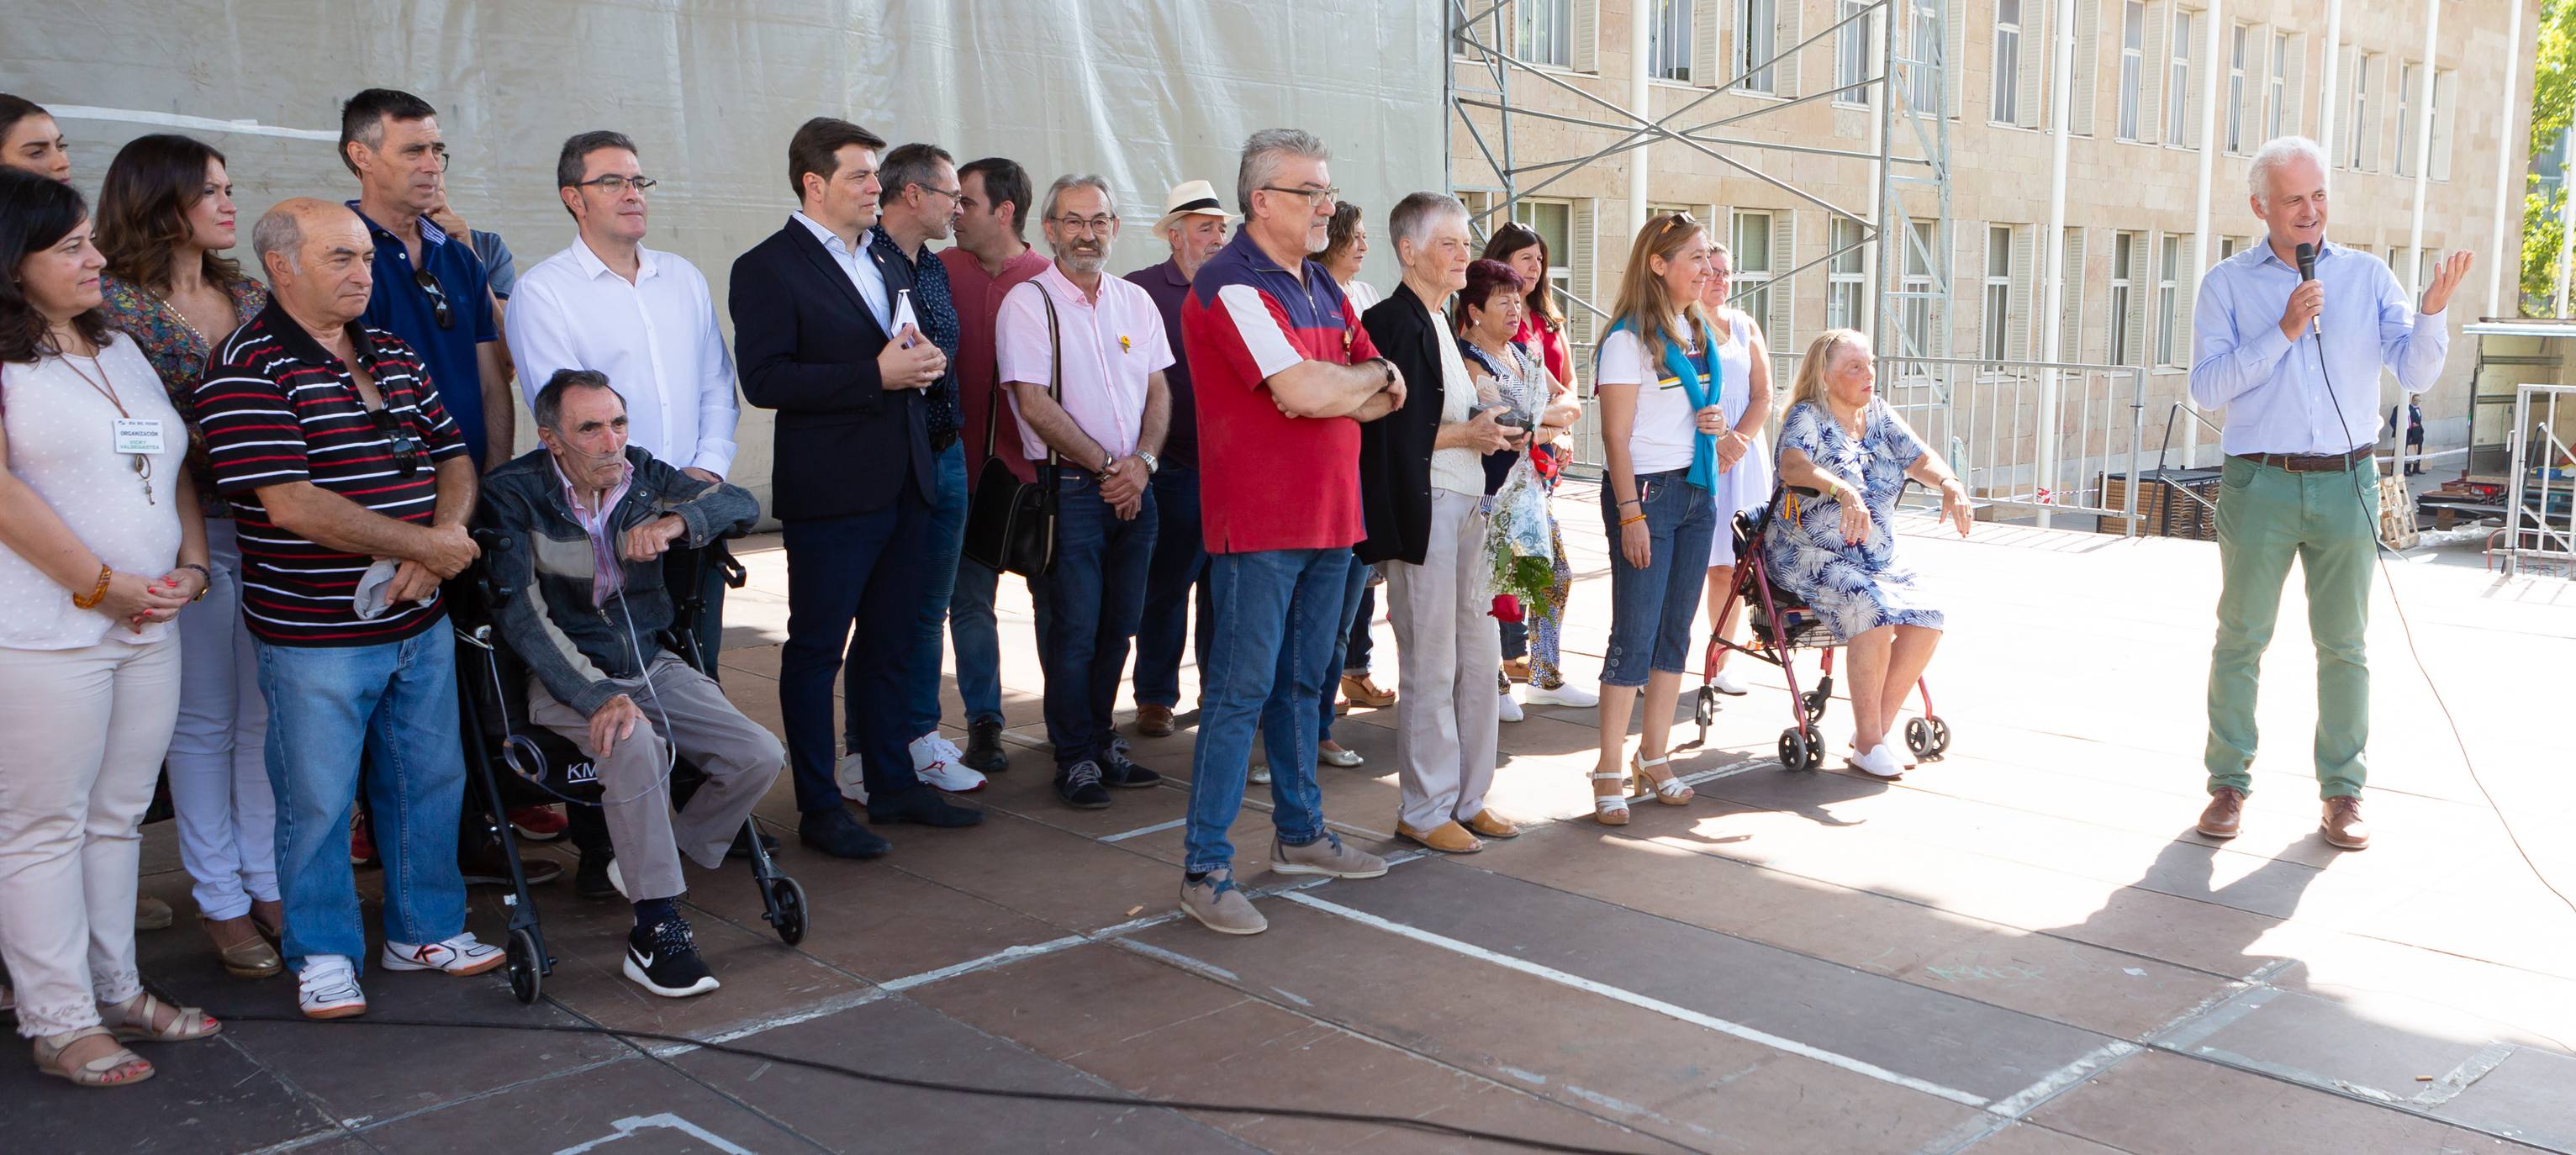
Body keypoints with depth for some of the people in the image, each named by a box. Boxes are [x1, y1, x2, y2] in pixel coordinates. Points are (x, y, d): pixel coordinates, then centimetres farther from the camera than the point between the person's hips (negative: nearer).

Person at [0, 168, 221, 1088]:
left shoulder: (118, 349, 17)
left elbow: (174, 469, 20)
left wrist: (189, 566, 6)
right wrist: (103, 584, -14)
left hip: (147, 628, 7)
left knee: (117, 817, 14)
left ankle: (115, 990, 24)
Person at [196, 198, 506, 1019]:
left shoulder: (394, 356, 11)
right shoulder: (247, 368, -13)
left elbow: (454, 458, 12)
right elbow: (292, 504, -21)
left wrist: (447, 536, -10)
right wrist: (424, 546, -15)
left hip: (421, 621, 7)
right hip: (314, 634, -7)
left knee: (431, 780, 15)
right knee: (318, 800, 6)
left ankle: (424, 931, 31)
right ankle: (323, 956, 23)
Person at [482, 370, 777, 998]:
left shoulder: (643, 475, 2)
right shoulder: (514, 494, -10)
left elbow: (741, 504, -7)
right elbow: (523, 615, -18)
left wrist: (673, 523, -29)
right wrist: (598, 696, -29)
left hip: (651, 665, 5)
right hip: (565, 679, -5)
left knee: (760, 756, -13)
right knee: (633, 743, -36)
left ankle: (649, 865, 10)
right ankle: (656, 933, -26)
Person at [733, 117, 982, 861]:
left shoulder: (887, 263, 17)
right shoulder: (767, 268, -8)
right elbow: (765, 380, -18)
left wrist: (925, 363, 1)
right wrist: (877, 374, -22)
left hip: (903, 486, 8)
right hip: (830, 492, -7)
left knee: (890, 643, 15)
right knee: (817, 648, 2)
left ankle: (893, 784, 26)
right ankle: (819, 807, 11)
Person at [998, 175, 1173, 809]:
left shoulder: (1135, 302, 12)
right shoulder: (1028, 302, -5)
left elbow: (1159, 391, 11)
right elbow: (1035, 405, -11)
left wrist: (1142, 462, -6)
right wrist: (1106, 466, -9)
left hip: (1133, 488, 5)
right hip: (1069, 488, -5)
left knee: (1118, 627, 10)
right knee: (1073, 631, -3)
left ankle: (1102, 744, 23)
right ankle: (1075, 760, 9)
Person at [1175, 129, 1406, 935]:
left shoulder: (1323, 288, 15)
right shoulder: (1231, 285, -13)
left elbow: (1385, 397, 12)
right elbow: (1301, 392, -23)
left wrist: (1333, 388, -8)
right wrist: (1368, 375, -4)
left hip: (1329, 514, 8)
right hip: (1258, 523, -8)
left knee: (1303, 682, 17)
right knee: (1242, 688, -6)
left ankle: (1300, 834, 29)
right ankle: (1205, 868, 0)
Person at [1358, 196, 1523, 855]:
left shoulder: (1440, 325, 18)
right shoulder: (1391, 324, -11)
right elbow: (1387, 431, -18)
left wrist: (1490, 424, 7)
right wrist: (1466, 435, -14)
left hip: (1467, 508, 9)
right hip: (1423, 510, -9)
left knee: (1479, 657, 12)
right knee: (1430, 666, -2)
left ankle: (1468, 797, 23)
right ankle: (1424, 812, 9)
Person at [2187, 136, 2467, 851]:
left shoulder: (2368, 277, 8)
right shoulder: (2227, 284, 5)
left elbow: (2417, 376, 1)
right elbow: (2207, 388, -6)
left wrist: (2432, 310, -16)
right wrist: (2283, 332, -14)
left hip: (2347, 484, 1)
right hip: (2259, 487, -1)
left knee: (2344, 645, 5)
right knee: (2241, 638, 2)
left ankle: (2343, 792, 13)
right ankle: (2229, 784, 11)